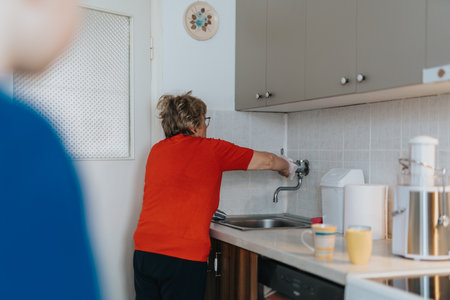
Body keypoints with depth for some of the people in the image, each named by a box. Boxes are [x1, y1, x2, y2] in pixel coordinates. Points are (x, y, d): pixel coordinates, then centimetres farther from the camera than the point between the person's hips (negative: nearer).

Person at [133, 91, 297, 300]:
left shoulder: (157, 150, 12)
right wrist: (287, 167, 29)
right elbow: (266, 161, 9)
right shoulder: (212, 149, -1)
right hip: (183, 255, -5)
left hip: (143, 251, 5)